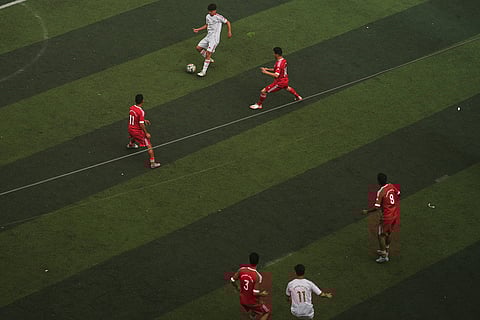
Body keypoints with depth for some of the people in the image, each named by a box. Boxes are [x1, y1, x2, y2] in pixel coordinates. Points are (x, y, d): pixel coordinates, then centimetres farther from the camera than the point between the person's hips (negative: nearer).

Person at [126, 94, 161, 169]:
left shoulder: (131, 108, -4)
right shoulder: (141, 112, -27)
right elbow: (141, 124, -26)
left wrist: (144, 120, 19)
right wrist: (146, 133, -16)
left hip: (130, 129, 8)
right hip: (138, 131, -8)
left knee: (134, 136, 44)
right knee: (149, 145, -2)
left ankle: (130, 144, 74)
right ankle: (152, 163, -3)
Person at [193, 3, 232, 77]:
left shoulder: (218, 17, -12)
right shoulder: (208, 16, 9)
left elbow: (228, 22, -3)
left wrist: (229, 31, -11)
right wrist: (198, 29, 17)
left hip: (214, 38, -8)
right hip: (208, 37, 8)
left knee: (208, 53, -15)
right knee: (198, 48, 7)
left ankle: (204, 71, -14)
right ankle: (209, 60, 25)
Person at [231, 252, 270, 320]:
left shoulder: (241, 270, -13)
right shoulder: (257, 276, -29)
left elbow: (232, 280, -1)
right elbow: (255, 293, -28)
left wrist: (237, 288, 19)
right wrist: (262, 294, -6)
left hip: (243, 301, 6)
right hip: (253, 303, -6)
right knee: (267, 313, 16)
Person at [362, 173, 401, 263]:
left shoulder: (380, 192, -22)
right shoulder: (391, 186, -4)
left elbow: (377, 207, -25)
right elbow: (399, 194, 9)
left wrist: (367, 211, -11)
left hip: (387, 216, -7)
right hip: (395, 214, 7)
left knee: (381, 235, 7)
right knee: (389, 233, 24)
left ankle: (384, 256, 10)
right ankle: (386, 250, 39)